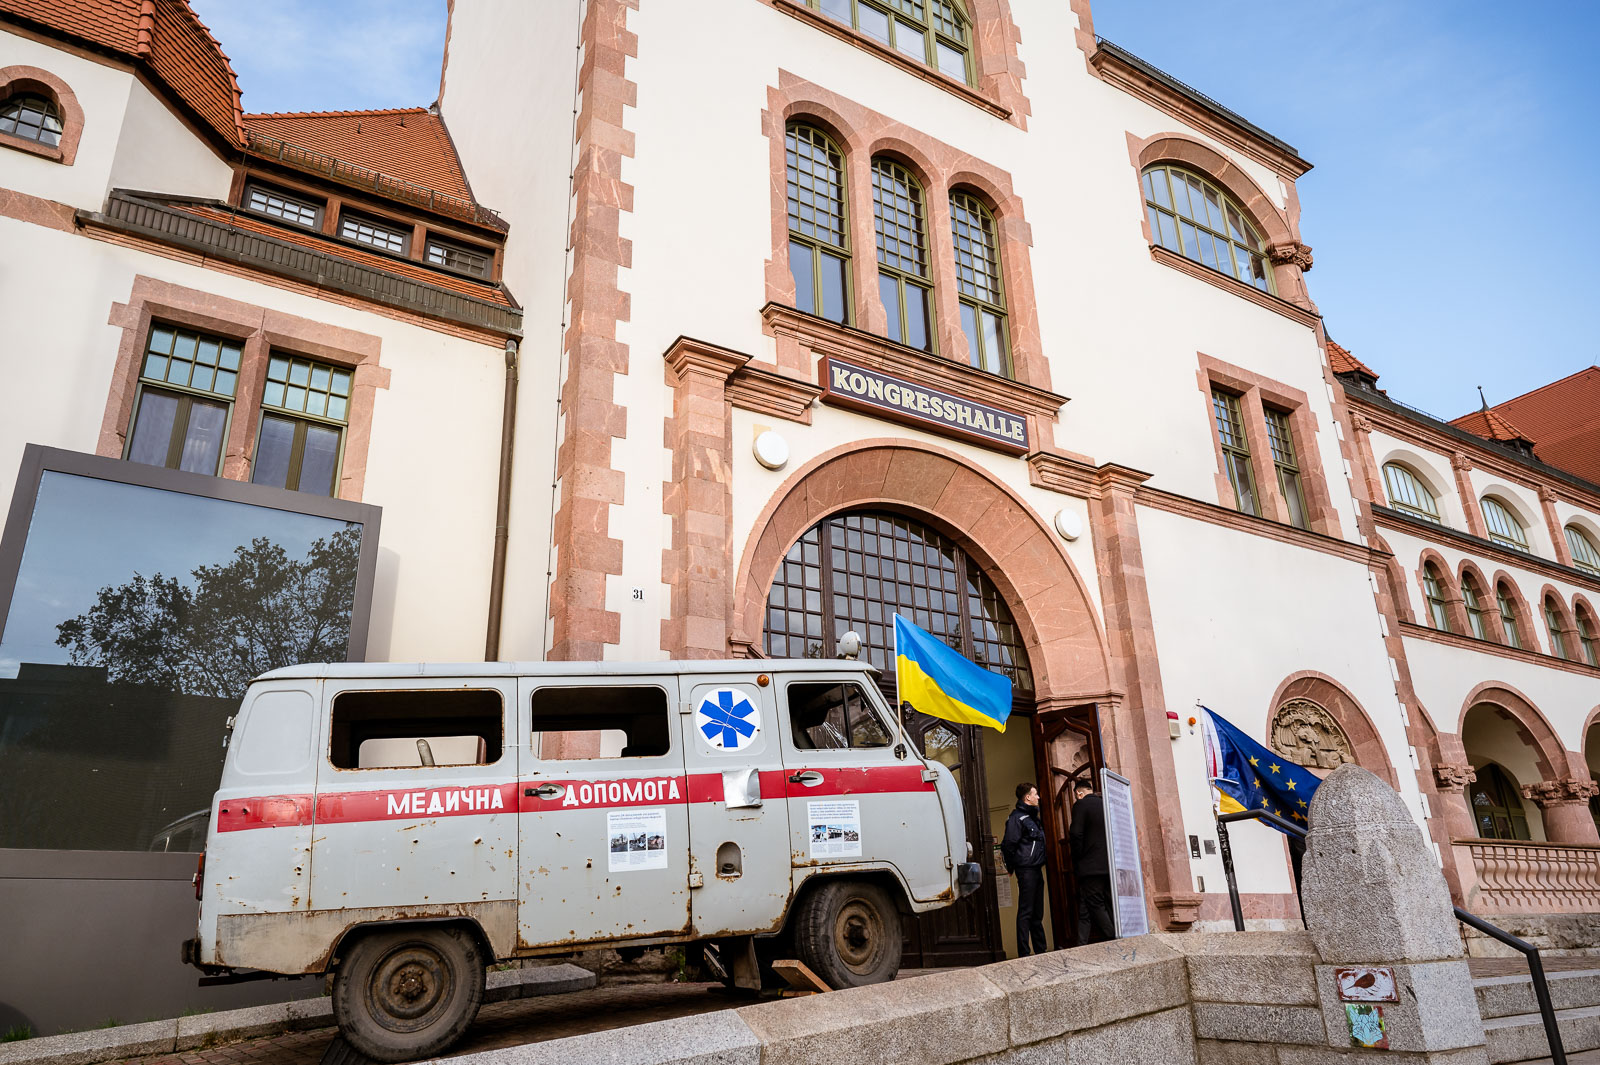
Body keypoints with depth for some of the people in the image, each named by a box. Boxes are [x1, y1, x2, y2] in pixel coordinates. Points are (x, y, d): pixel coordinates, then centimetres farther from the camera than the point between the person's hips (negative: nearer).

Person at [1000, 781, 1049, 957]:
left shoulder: (1032, 817, 18)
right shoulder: (1017, 818, -12)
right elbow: (1009, 844, -17)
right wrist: (1011, 866, -8)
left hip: (1036, 869, 9)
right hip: (1026, 870, -9)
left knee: (1037, 913, 13)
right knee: (1025, 912, -7)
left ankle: (1041, 950, 20)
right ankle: (1024, 953, -5)